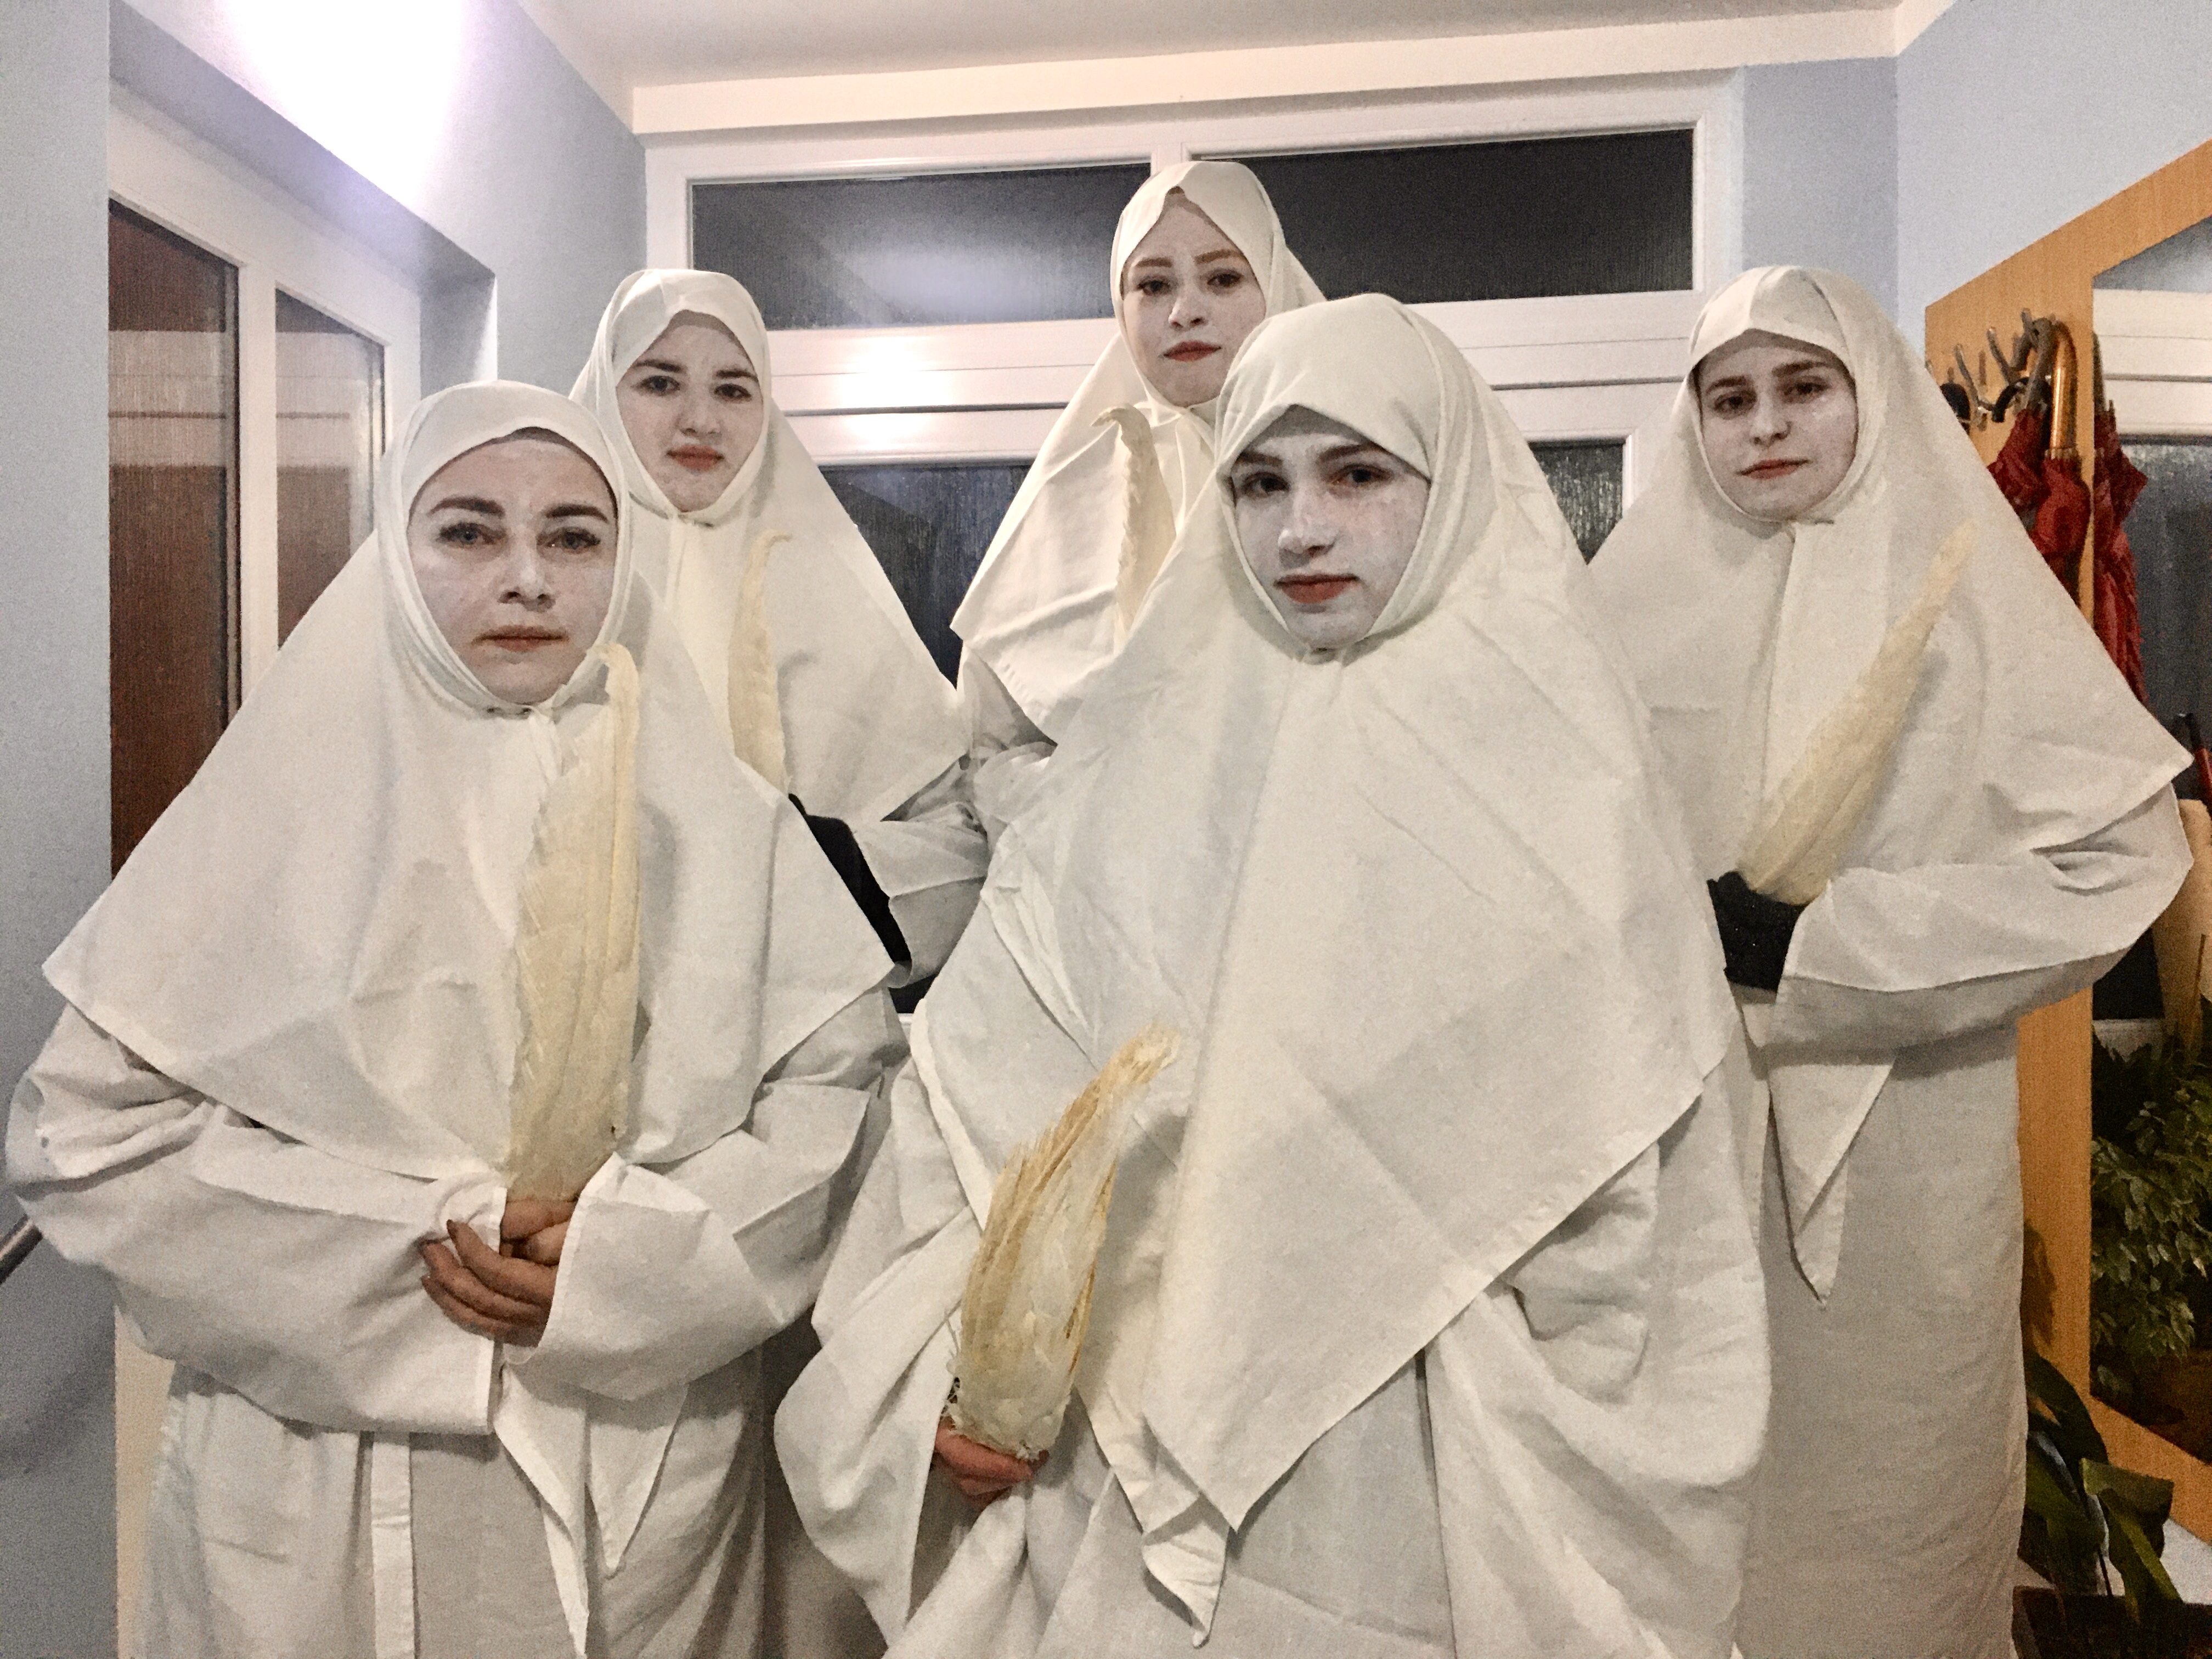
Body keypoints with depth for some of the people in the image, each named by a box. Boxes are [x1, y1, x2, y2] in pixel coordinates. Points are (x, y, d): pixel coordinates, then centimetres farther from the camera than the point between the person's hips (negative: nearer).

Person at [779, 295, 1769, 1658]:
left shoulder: (1555, 778, -5)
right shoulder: (1152, 755, 1)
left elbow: (1634, 1202, -6)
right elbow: (981, 1080, -1)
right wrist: (959, 1354, -12)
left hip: (1433, 1491, -1)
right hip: (1138, 1468, 2)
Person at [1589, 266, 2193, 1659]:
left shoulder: (1965, 587, -1)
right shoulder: (1647, 591, 5)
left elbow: (2122, 853, -8)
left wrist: (1817, 939, -14)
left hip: (1894, 1120, -1)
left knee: (1875, 1469, 10)